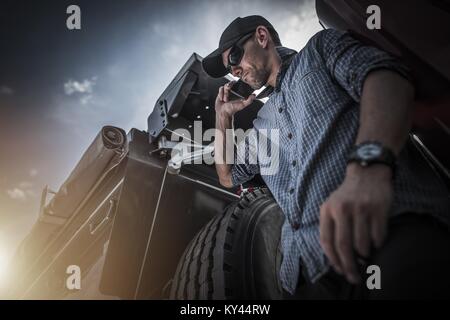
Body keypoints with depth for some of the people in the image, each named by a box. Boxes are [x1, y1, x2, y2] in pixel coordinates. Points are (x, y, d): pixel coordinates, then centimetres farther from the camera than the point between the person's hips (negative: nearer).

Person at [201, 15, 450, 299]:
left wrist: (367, 164, -24)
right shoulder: (262, 122, 35)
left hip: (393, 222, -7)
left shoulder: (321, 47, 17)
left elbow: (388, 75, -5)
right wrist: (223, 118, 36)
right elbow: (229, 177, 45)